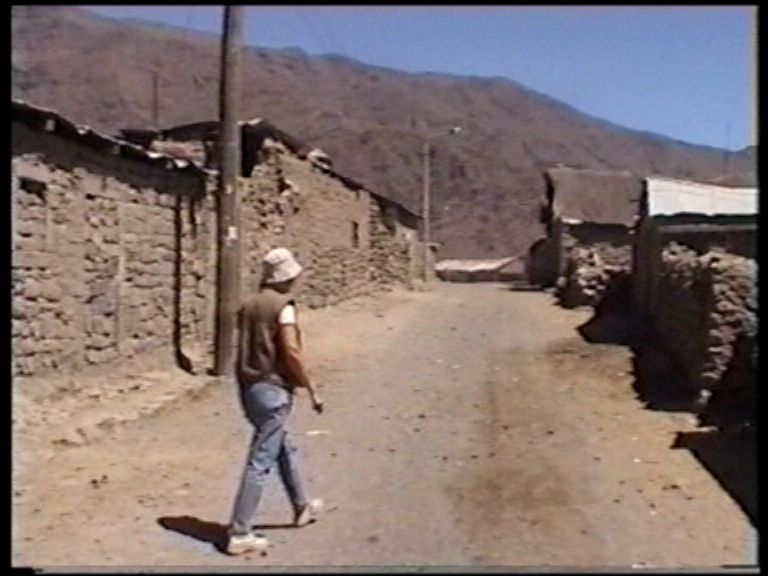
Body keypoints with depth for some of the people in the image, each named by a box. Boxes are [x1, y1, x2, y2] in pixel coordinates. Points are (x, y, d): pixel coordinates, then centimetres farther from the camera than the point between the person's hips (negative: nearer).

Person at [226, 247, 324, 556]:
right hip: (272, 389, -9)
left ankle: (301, 508, 40)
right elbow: (291, 353, -19)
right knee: (260, 462, -4)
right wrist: (312, 389, -11)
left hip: (248, 386, 9)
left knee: (284, 448, 24)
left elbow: (246, 348, 11)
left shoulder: (248, 305, 11)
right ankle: (239, 534, -2)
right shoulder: (284, 306, -13)